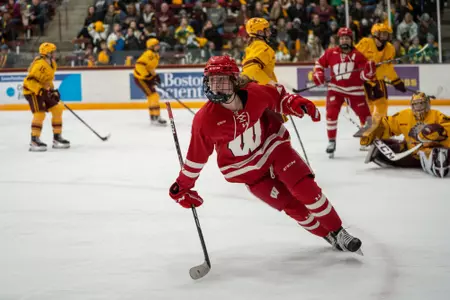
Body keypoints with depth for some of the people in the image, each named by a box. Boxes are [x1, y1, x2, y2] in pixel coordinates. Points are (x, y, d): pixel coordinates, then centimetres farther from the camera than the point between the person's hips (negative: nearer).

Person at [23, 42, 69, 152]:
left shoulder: (52, 64, 7)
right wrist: (40, 90, -32)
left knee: (57, 109, 7)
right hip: (32, 90, -10)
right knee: (40, 114, -20)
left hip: (43, 90, 10)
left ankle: (57, 137, 15)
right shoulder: (39, 64, -25)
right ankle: (34, 141, -13)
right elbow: (30, 80, -29)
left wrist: (53, 90, 14)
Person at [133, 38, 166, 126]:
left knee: (152, 97, 16)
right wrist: (148, 76, -30)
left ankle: (153, 117, 28)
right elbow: (139, 65, -31)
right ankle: (156, 118, -16)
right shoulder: (149, 54, -21)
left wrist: (155, 75, 10)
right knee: (153, 95, -15)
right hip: (140, 78, -11)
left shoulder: (156, 55, 11)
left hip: (146, 77, 11)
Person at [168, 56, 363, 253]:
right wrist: (183, 185, -5)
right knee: (293, 207, -2)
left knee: (307, 190, -10)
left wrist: (295, 103, -17)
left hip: (273, 146, 1)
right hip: (248, 169, -1)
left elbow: (277, 96, 1)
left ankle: (338, 232, 8)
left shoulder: (254, 93, -22)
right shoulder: (205, 120, -25)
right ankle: (330, 236, 18)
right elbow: (197, 155, -10)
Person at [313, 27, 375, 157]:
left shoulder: (357, 55, -7)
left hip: (354, 90, 0)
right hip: (335, 89, 0)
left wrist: (369, 70, -31)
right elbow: (320, 63, 15)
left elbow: (364, 76, -10)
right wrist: (318, 73, -3)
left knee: (365, 114, 6)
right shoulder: (331, 53, -3)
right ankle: (331, 142, -2)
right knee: (331, 114, -15)